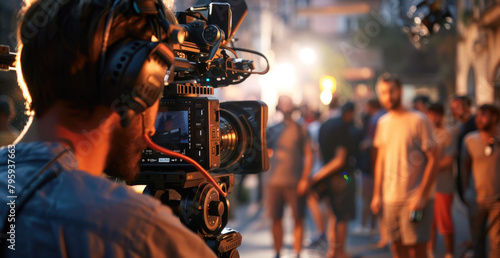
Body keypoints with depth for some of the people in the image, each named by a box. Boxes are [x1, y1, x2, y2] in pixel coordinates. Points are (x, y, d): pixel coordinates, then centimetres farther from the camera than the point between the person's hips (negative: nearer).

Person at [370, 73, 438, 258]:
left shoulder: (418, 120, -8)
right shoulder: (383, 123, 10)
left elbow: (432, 160, -9)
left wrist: (421, 195, -14)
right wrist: (377, 194, 14)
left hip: (415, 199, -5)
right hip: (391, 199, 5)